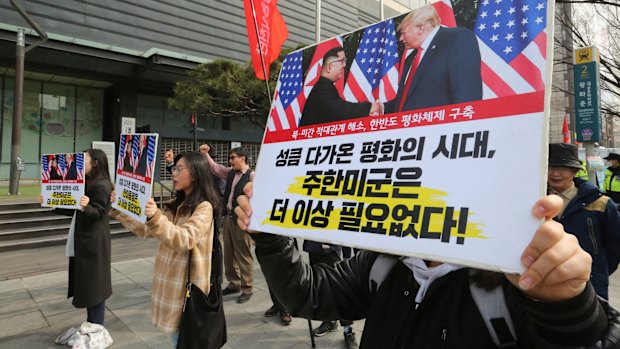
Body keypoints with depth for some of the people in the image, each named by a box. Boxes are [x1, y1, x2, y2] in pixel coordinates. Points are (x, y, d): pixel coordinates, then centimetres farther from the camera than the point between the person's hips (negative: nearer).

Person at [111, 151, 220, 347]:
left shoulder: (203, 207, -17)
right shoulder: (176, 205, 9)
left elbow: (184, 240, -30)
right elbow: (146, 230, 10)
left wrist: (156, 219, -43)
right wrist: (117, 212, 7)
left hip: (188, 285, -7)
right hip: (170, 282, 7)